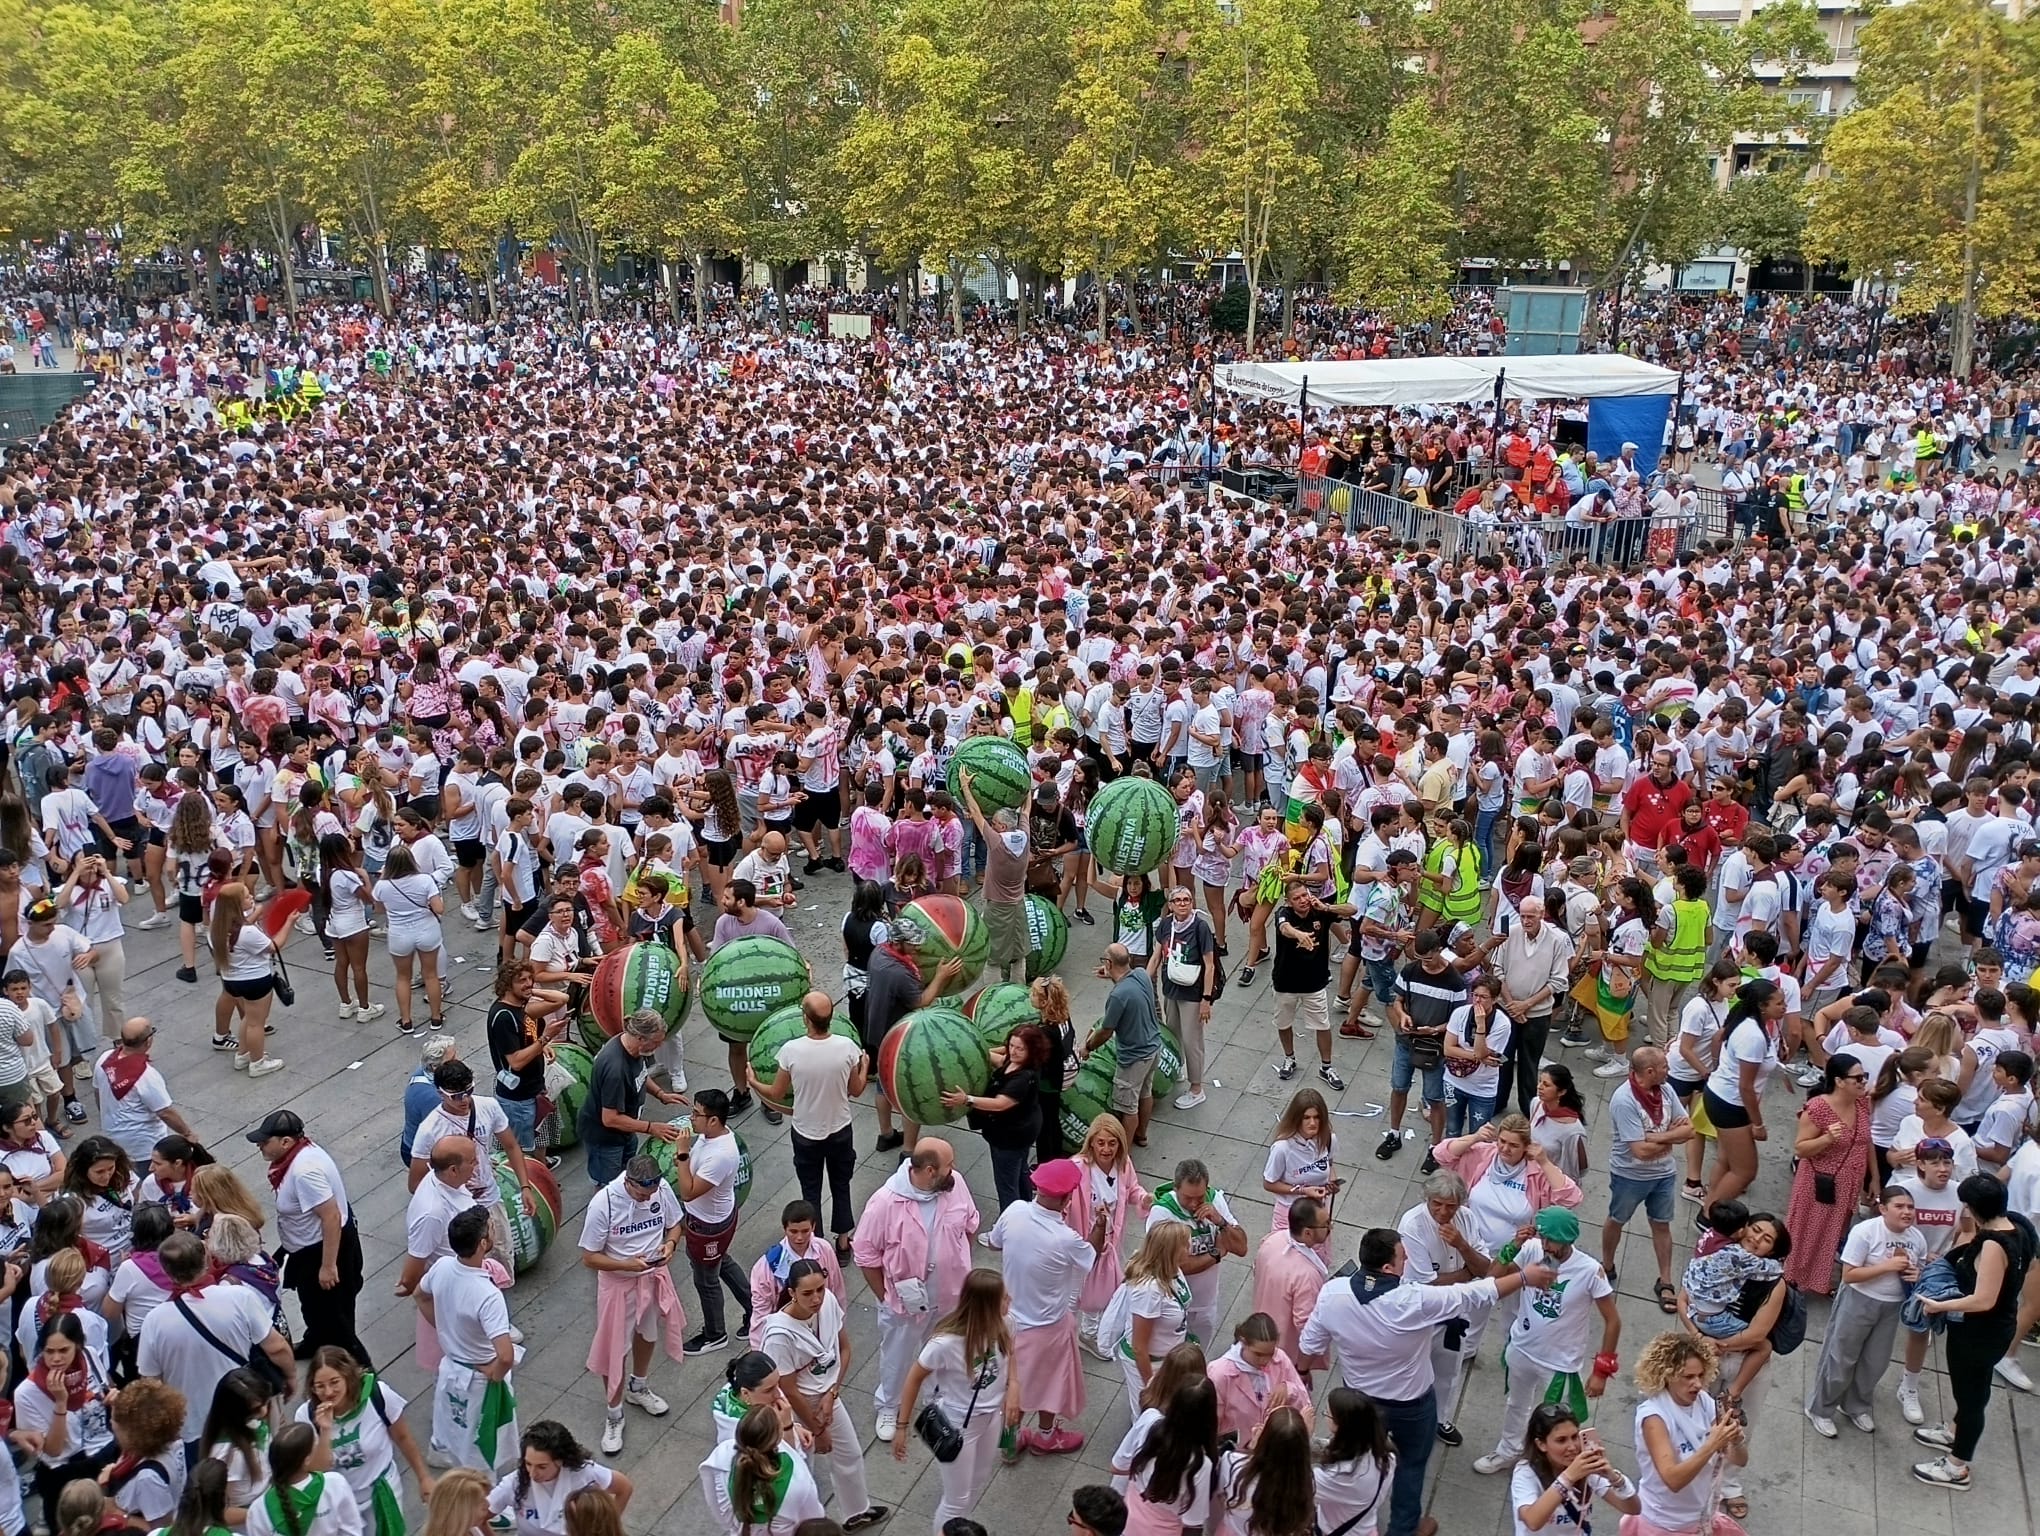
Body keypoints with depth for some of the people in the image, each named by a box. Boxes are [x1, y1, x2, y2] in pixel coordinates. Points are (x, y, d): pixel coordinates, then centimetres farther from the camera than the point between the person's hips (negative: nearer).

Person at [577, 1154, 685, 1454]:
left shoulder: (662, 1189, -19)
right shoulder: (603, 1204, -29)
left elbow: (674, 1224, 1)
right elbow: (589, 1258, -20)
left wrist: (670, 1243, -21)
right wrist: (628, 1265, -32)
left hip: (655, 1277, 4)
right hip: (619, 1283, -4)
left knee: (647, 1334, 26)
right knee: (615, 1350, 7)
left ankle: (638, 1388, 53)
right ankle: (613, 1415, 30)